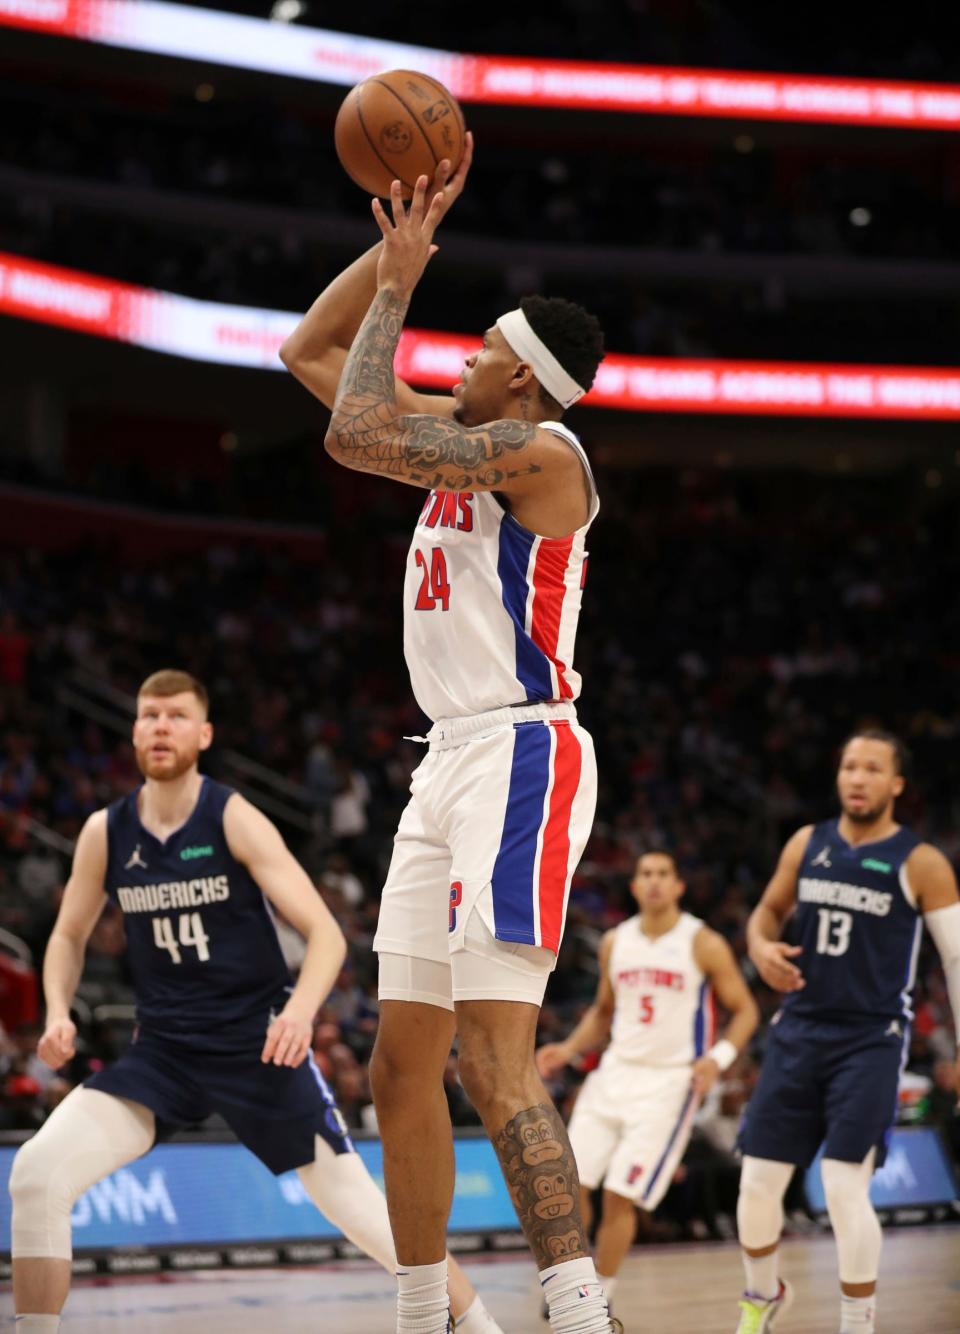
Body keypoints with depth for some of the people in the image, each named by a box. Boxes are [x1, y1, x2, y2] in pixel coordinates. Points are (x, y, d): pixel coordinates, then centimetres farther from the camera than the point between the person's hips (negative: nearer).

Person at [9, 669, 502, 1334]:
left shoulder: (234, 819, -11)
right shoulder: (105, 832, 0)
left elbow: (327, 934, -14)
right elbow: (70, 936, 16)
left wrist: (301, 1009, -33)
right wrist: (59, 1012, -4)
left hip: (260, 1046, -3)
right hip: (162, 1049, 3)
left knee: (353, 1200, -2)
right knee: (35, 1174, -17)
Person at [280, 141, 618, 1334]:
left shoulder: (539, 450, -11)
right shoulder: (459, 434, 16)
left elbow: (353, 434, -19)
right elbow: (308, 354, 23)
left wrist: (400, 282, -7)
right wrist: (396, 242, 13)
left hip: (521, 756, -10)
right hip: (453, 760, 10)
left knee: (493, 1059, -21)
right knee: (401, 1067, 11)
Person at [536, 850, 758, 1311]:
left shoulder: (704, 945, -6)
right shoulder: (615, 942, 8)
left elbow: (745, 1010, -2)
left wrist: (718, 1058, -19)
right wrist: (569, 1050, 5)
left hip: (669, 1081, -5)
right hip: (616, 1071, 5)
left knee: (620, 1194, -11)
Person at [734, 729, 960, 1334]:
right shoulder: (807, 844, 7)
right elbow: (769, 910, 22)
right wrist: (762, 945, -2)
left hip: (872, 1040, -4)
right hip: (799, 1031, 4)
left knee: (845, 1188, -16)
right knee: (759, 1183, 4)